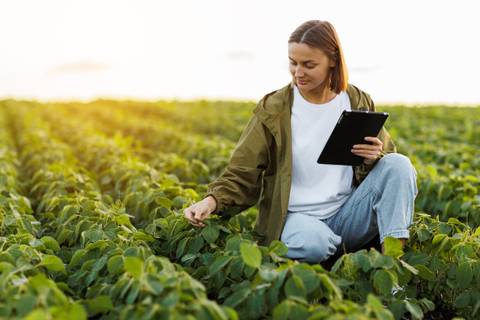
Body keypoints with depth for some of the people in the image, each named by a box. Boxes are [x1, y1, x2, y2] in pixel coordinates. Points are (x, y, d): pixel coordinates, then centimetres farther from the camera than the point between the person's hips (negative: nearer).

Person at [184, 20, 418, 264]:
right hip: (297, 216, -2)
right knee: (312, 244, -38)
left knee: (399, 164, -19)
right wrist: (212, 201, -24)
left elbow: (387, 156, 11)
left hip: (347, 214, 3)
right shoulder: (273, 110, -4)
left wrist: (375, 157, -15)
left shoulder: (358, 102, 4)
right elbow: (242, 174, -4)